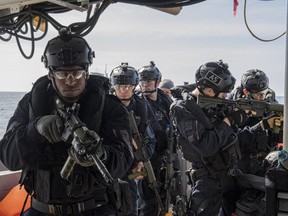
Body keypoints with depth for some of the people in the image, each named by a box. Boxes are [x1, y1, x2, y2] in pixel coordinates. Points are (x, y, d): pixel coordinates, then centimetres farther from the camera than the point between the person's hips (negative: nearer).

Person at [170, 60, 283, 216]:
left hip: (230, 179, 7)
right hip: (207, 185, -7)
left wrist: (264, 125, 3)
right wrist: (229, 120, -18)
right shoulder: (183, 110, -16)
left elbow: (238, 140, 12)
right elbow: (205, 146, -27)